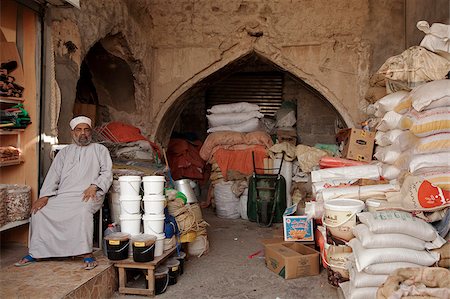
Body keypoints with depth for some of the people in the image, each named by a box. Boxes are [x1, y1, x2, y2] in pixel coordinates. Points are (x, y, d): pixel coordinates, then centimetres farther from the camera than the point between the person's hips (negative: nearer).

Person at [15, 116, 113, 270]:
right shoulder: (65, 152, 22)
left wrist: (94, 186, -16)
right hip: (63, 195, 4)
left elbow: (107, 173, 3)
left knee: (83, 211, -35)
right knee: (39, 211, -16)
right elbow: (53, 175, 12)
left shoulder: (100, 150, 14)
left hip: (88, 195, -4)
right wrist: (44, 196, -3)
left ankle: (87, 254, -29)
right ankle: (34, 253, -2)